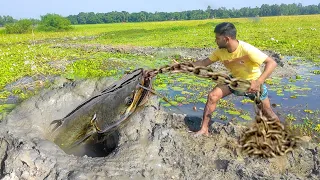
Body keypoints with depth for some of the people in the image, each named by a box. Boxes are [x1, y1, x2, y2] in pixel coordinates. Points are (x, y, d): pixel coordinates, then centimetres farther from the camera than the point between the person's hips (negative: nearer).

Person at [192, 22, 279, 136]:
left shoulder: (246, 49, -34)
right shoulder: (220, 51, -17)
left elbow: (272, 63, -35)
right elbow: (205, 62, -7)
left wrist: (258, 82, -46)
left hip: (253, 82, -4)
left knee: (267, 112, 4)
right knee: (212, 96, -13)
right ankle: (204, 129, -4)